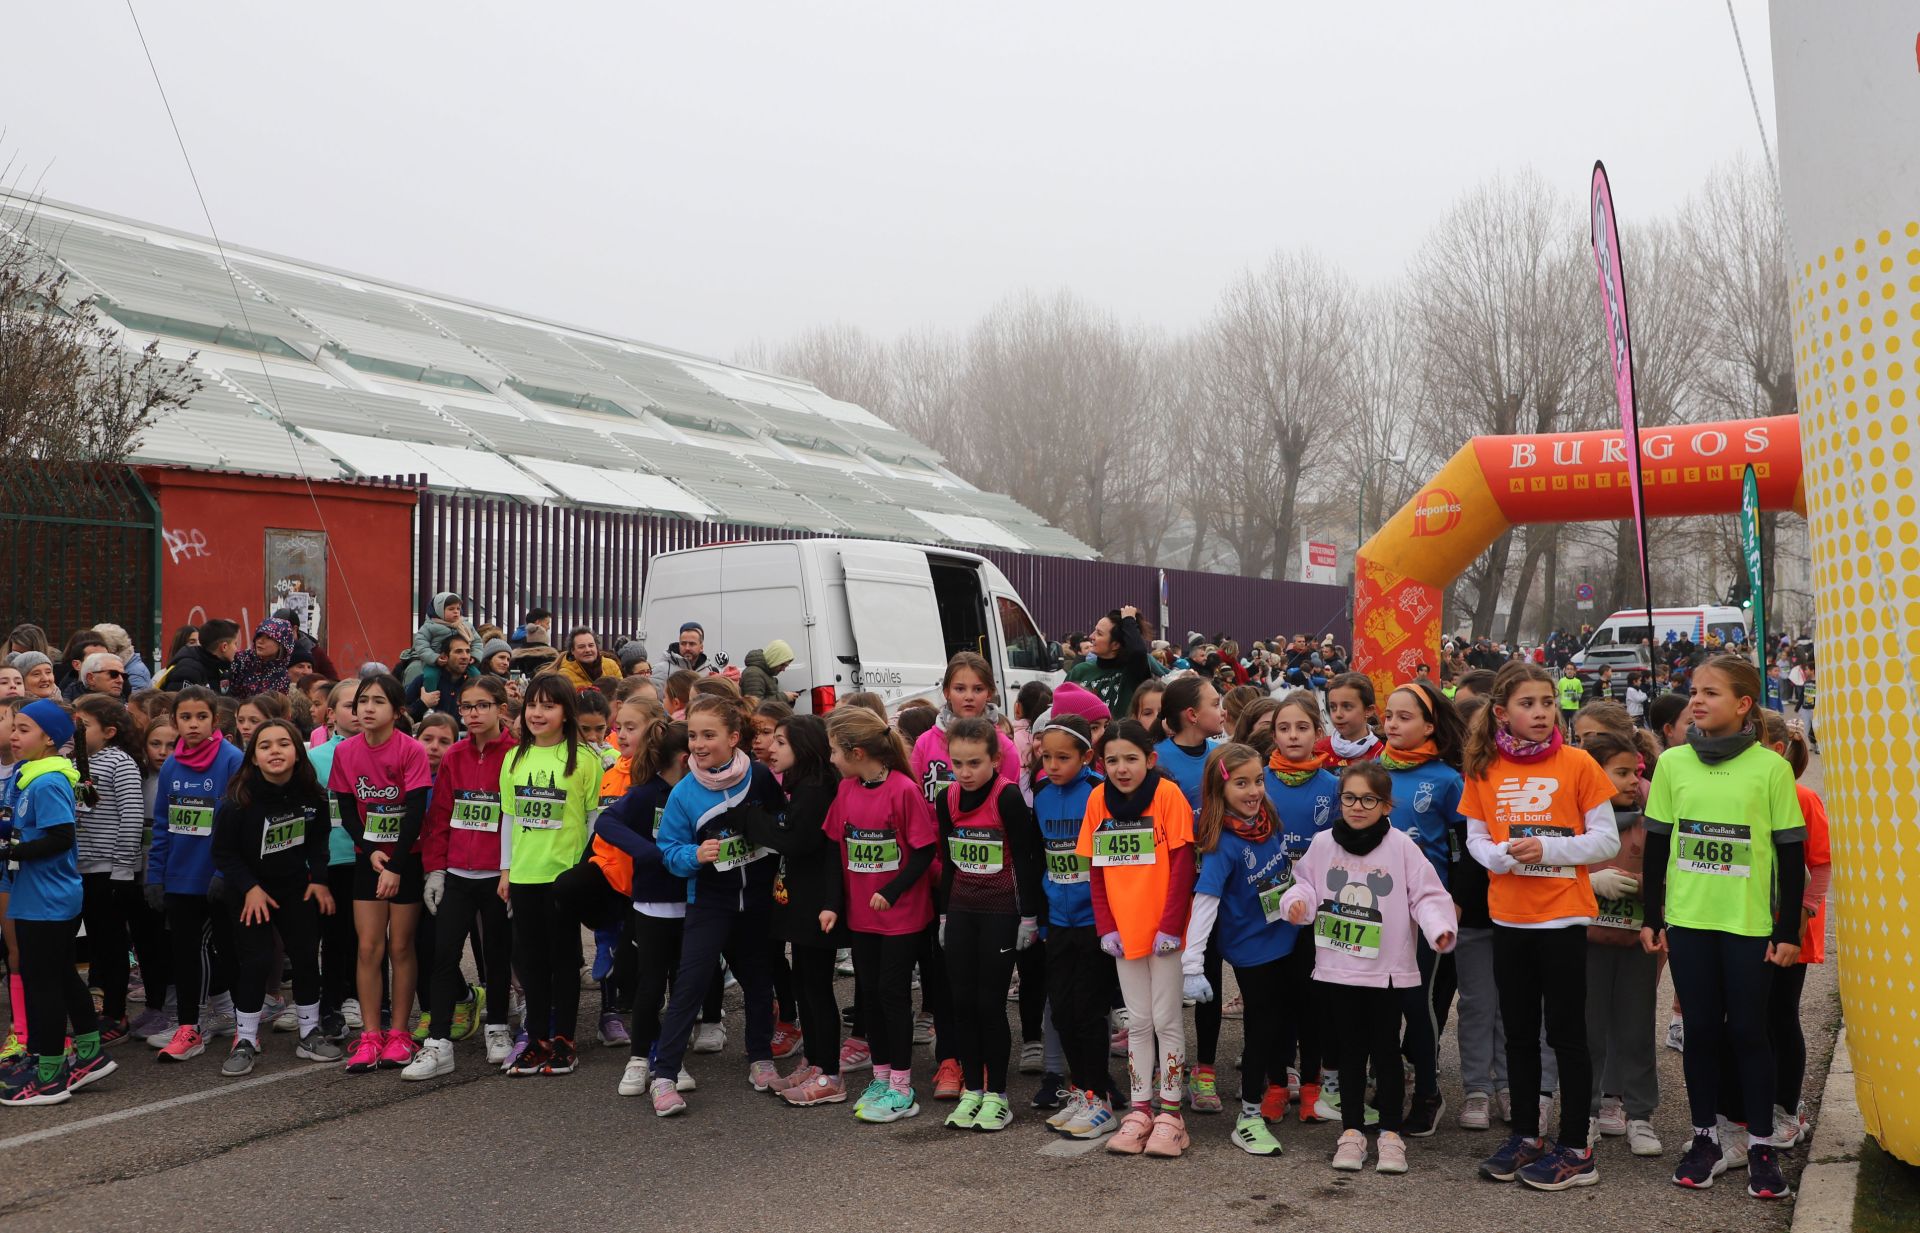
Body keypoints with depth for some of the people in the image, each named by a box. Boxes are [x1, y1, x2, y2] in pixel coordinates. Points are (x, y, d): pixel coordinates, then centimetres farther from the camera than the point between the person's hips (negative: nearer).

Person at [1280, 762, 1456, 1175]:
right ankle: (1351, 1130, 22)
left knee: (1385, 1049, 8)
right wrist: (1297, 902, -10)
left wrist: (1439, 928, -22)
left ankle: (1390, 1133, 19)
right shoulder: (1323, 844, 0)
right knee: (1349, 1049, 12)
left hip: (1387, 968, -2)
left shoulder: (1401, 845, -7)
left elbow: (1427, 894, -7)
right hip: (1336, 966, 2)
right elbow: (1307, 885, 11)